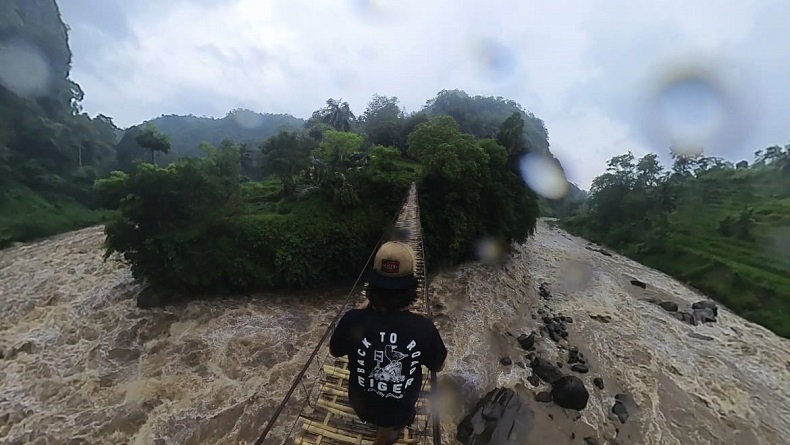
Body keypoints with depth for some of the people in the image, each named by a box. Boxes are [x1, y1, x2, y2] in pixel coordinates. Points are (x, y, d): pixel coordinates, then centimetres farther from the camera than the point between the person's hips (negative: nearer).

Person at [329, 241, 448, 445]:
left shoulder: (354, 320, -33)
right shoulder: (424, 328, -32)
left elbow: (334, 351, -9)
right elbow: (438, 367, -11)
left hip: (362, 405, 2)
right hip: (399, 410, -1)